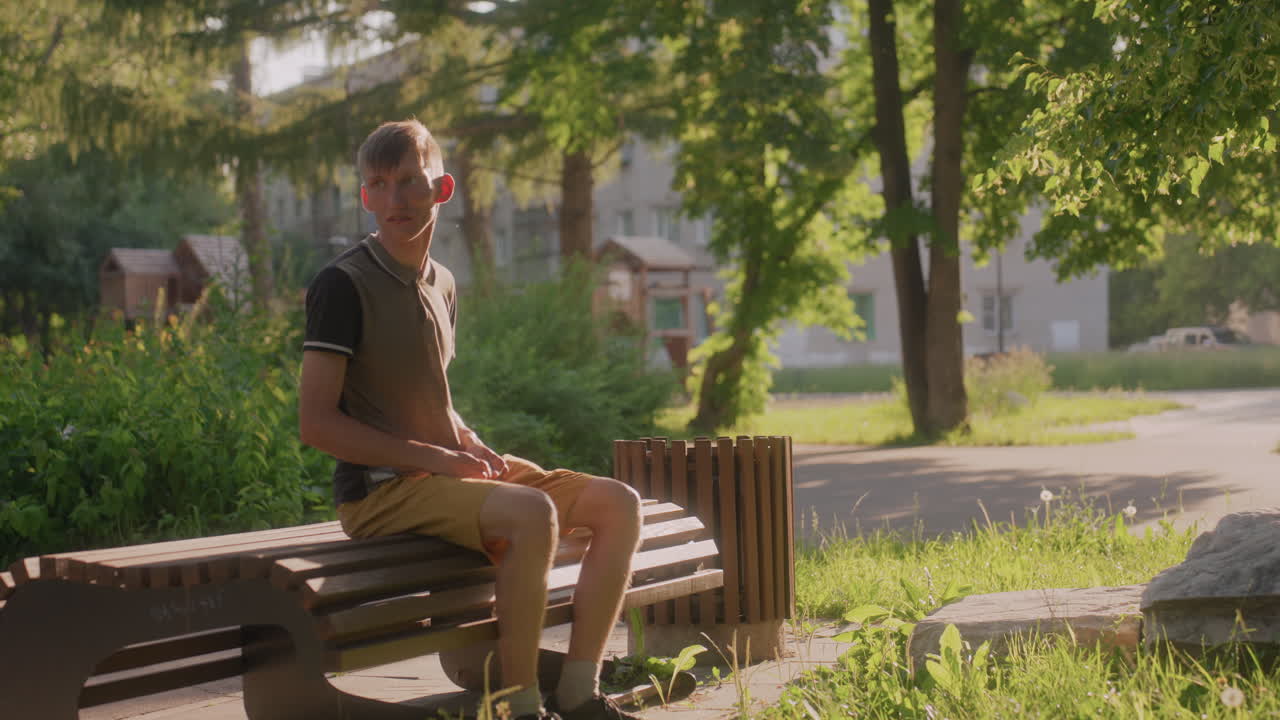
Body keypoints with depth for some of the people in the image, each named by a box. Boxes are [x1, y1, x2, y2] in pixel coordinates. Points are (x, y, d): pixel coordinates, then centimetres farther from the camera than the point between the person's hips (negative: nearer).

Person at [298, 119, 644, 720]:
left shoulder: (441, 285, 15)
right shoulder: (343, 285, -9)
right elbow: (316, 423, -15)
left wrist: (474, 447, 4)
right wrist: (433, 457, -16)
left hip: (448, 476, 8)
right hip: (381, 490, -8)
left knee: (618, 503, -4)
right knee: (532, 513, -33)